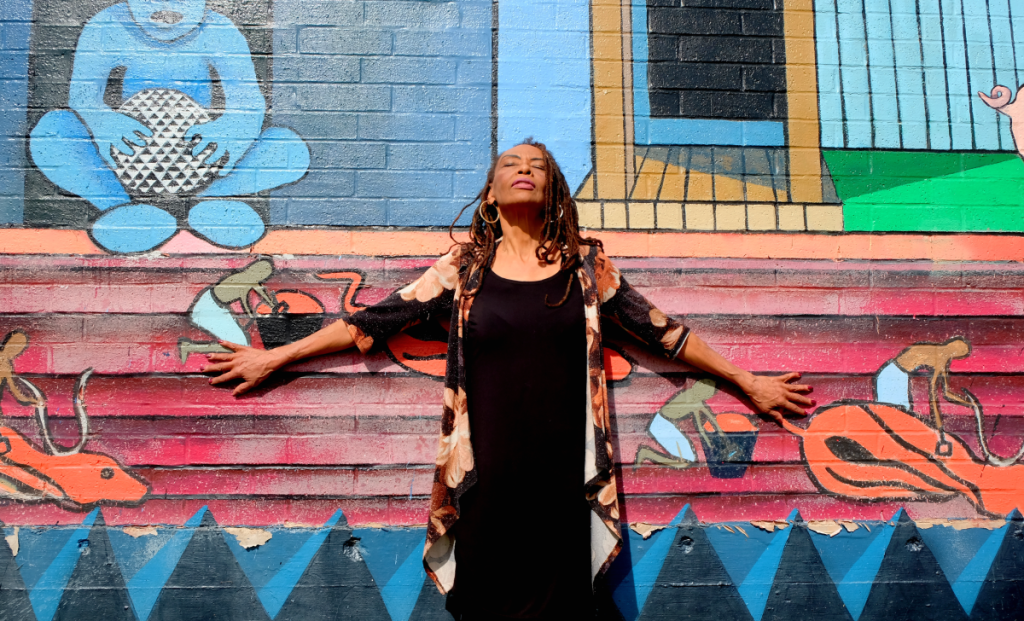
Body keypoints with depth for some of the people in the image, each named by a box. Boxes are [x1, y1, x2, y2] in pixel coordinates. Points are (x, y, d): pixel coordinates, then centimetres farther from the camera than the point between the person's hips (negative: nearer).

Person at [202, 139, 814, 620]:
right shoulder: (465, 266, 5)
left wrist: (749, 382, 13)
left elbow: (660, 328, 10)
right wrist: (273, 358, 9)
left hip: (563, 481, 0)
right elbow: (377, 319, 7)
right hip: (487, 488, 0)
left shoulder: (586, 263, 6)